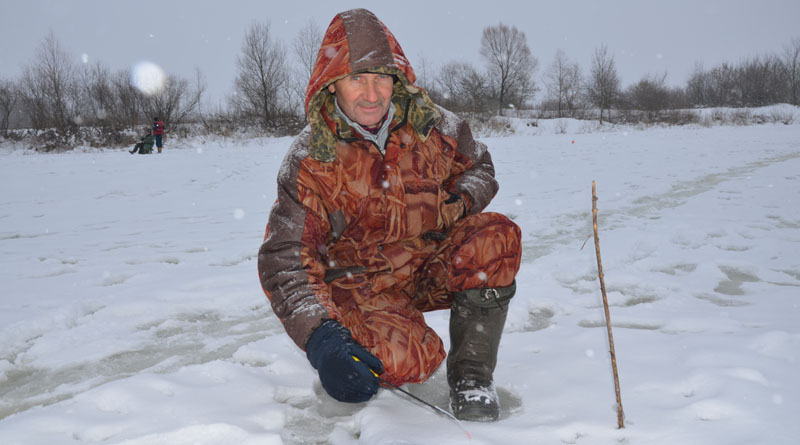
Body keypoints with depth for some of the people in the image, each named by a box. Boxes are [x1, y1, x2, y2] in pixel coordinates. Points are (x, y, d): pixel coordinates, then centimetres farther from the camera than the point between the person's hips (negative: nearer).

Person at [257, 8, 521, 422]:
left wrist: (461, 201, -11)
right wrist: (320, 334, -34)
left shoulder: (430, 123, -5)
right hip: (362, 286, -3)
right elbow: (284, 259, -18)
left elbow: (477, 166, 14)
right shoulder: (309, 160, -14)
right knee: (406, 359, -32)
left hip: (432, 267, 3)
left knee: (496, 236, -26)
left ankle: (470, 374, -10)